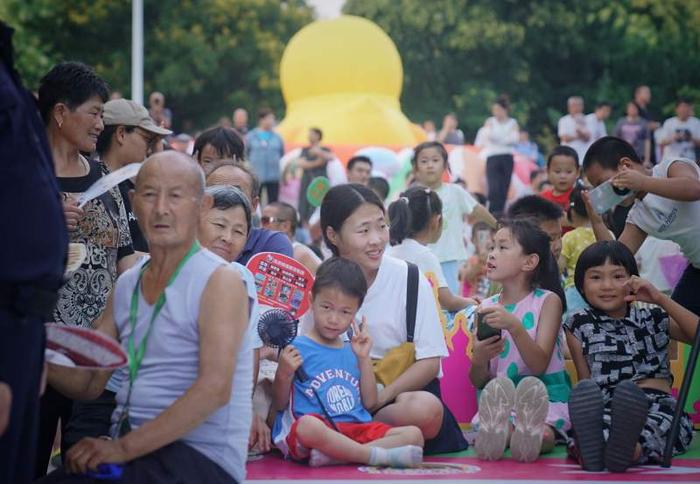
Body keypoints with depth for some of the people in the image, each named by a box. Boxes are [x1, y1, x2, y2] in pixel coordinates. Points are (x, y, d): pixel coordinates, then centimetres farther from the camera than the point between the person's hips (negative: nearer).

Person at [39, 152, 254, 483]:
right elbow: (90, 382, 17)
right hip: (129, 450, 6)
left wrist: (124, 447, -22)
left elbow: (214, 389, -18)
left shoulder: (220, 282, -6)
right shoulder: (126, 285, 14)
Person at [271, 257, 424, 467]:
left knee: (414, 434, -14)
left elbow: (369, 402, 16)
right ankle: (380, 456, -30)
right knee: (309, 425, -41)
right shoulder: (297, 349, 4)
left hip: (357, 429, 6)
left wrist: (363, 358, 10)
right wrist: (283, 375, -14)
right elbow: (280, 405, 5)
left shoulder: (352, 350, 21)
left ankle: (338, 455, -30)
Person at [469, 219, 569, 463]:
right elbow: (478, 381, 8)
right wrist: (479, 359, -18)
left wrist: (514, 326, -28)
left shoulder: (547, 301, 1)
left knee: (543, 437, -41)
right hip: (499, 397, 3)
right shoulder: (486, 307, 11)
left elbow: (539, 365, -12)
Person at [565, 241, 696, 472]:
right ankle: (591, 446, -70)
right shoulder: (580, 325, 18)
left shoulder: (653, 318, 21)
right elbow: (585, 382, 11)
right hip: (606, 408, -1)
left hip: (658, 403, 1)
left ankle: (626, 446, -68)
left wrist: (660, 299, 1)